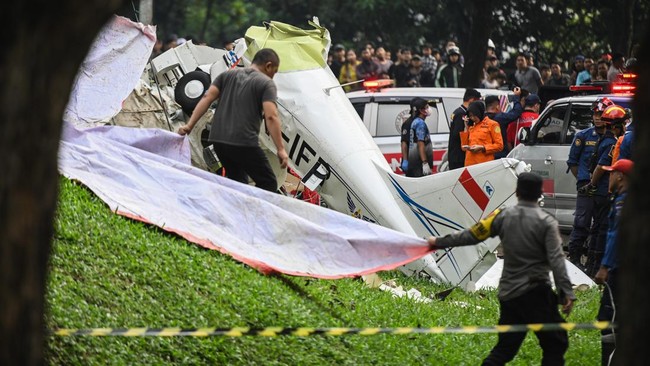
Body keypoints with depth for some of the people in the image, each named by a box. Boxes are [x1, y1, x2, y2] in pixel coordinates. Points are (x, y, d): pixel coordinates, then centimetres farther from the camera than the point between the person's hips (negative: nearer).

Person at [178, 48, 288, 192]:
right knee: (268, 184, 1)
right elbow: (271, 117, -11)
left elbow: (207, 98, 7)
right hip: (244, 142, -6)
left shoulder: (227, 75, 18)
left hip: (218, 139, 6)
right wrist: (281, 149, -14)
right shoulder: (266, 83, 1)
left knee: (237, 182, 20)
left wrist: (189, 125, 2)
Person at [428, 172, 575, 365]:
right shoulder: (546, 222, -8)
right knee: (555, 344, 3)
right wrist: (566, 292, -15)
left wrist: (440, 242, 17)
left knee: (505, 347, 14)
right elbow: (556, 260, -14)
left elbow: (471, 235, 5)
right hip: (536, 293, -5)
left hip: (508, 294, 5)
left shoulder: (503, 216, 2)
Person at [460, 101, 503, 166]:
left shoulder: (492, 124, 4)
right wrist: (466, 128, 13)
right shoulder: (471, 127, 20)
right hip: (470, 164, 5)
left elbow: (499, 145, -2)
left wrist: (482, 148, -12)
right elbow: (464, 147, 18)